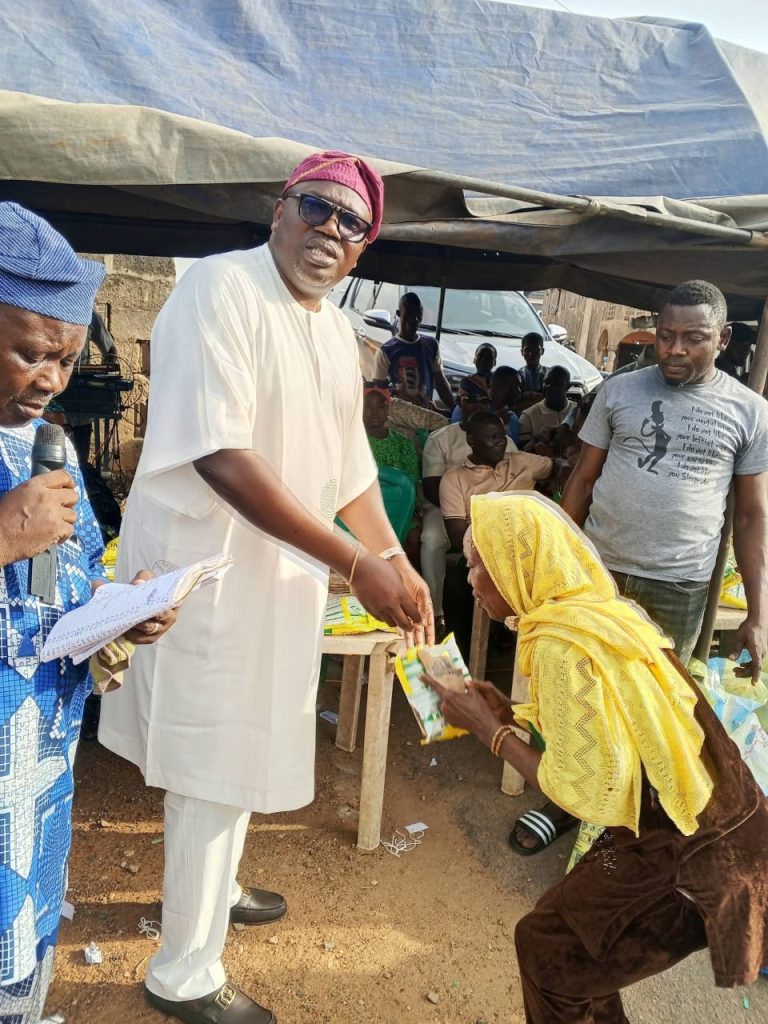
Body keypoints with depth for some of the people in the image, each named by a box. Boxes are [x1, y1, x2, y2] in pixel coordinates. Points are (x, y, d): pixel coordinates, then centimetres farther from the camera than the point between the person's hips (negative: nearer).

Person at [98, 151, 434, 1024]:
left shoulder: (336, 330, 10)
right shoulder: (220, 288, -16)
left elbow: (348, 465, 15)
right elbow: (219, 456, -26)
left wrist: (397, 563, 5)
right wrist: (355, 564, -27)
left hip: (282, 568, 8)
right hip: (206, 564, -8)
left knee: (242, 746, 23)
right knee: (215, 762, 3)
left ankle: (211, 885, 48)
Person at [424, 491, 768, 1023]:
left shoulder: (563, 645, -24)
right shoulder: (600, 611, 3)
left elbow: (583, 789, -21)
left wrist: (488, 728, -12)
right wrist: (508, 712, 6)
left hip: (688, 859, -8)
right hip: (709, 827, 8)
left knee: (547, 946, 10)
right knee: (575, 930, 21)